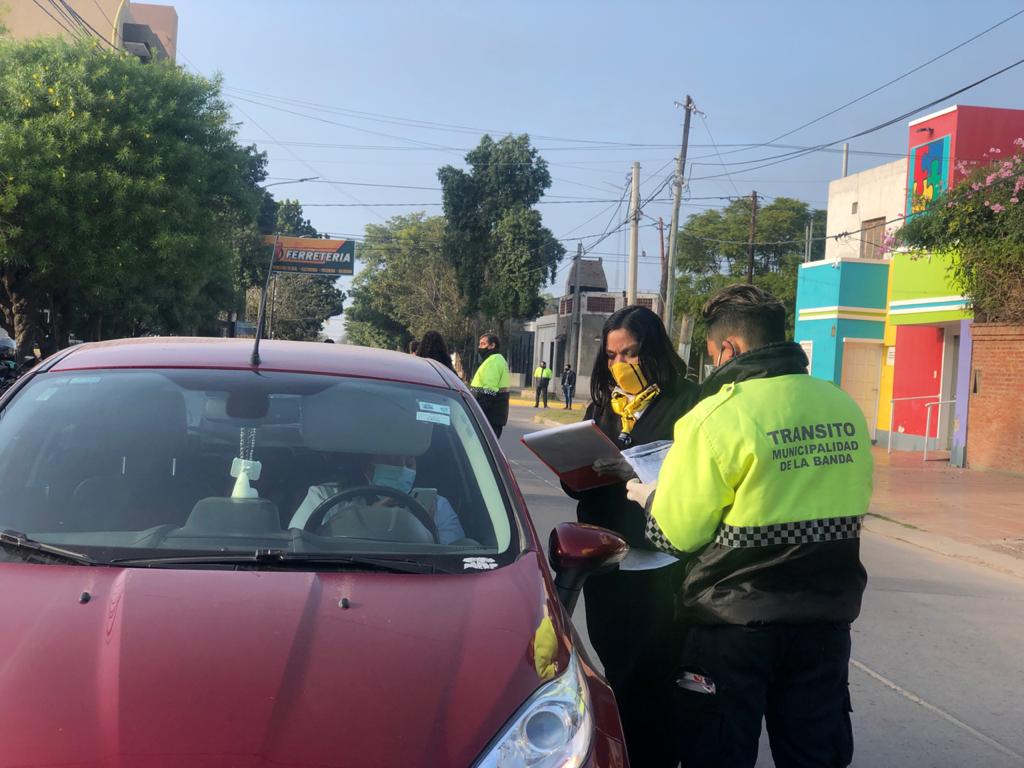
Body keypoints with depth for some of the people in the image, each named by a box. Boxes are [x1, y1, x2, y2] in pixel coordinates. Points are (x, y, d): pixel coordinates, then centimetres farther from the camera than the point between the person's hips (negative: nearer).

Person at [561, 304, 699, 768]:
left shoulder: (684, 403, -7)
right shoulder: (603, 404, 14)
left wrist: (637, 474, -26)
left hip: (658, 560, -6)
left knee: (649, 673, -3)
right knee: (614, 664, 13)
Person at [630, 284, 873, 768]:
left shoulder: (716, 416, -16)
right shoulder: (846, 409, 1)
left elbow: (678, 534, -11)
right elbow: (847, 508, 12)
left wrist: (648, 497, 9)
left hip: (736, 623, -5)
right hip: (826, 616, 5)